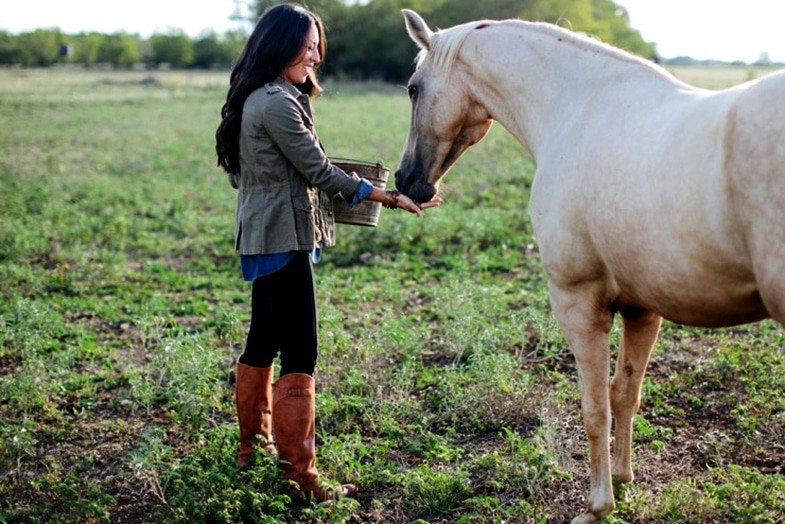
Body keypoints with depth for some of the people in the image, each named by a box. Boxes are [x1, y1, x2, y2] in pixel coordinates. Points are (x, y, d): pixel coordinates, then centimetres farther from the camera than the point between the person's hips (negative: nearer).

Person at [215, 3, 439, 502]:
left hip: (261, 236, 11)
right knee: (300, 353, -9)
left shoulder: (256, 98, 13)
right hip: (283, 238, -11)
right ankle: (301, 475, -6)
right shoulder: (278, 103, -18)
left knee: (263, 342, 18)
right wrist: (390, 198, -12)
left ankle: (254, 445, 31)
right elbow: (319, 171, -16)